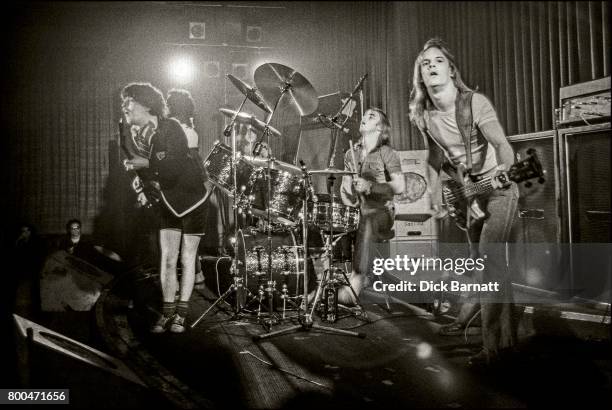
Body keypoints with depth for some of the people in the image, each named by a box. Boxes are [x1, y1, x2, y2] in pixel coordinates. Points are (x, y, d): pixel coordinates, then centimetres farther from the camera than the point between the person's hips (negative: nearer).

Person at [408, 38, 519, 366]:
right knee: (487, 265, 13)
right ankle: (506, 338, 27)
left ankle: (492, 346, -10)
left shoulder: (474, 103, -19)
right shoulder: (425, 116, -2)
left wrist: (504, 169, -50)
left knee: (488, 262, -17)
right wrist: (436, 195, 2)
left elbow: (501, 144, -31)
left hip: (498, 189, -7)